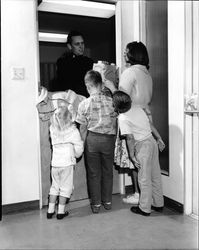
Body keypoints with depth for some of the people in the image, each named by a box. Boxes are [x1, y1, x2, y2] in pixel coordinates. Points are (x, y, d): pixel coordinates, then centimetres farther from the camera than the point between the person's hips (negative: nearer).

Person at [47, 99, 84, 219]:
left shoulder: (53, 129, -1)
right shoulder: (73, 131, -10)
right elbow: (78, 149, -10)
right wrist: (76, 154, 13)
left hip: (55, 162, 4)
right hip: (67, 163, -4)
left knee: (55, 186, 17)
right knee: (65, 187, 9)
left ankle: (50, 211, 22)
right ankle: (61, 212, 14)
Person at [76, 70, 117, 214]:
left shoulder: (84, 104, -7)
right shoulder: (111, 101, -3)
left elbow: (83, 129, -3)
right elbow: (115, 124, 2)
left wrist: (83, 145, 8)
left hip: (92, 138, -1)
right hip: (109, 139, 2)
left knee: (94, 173, 11)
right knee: (108, 171, 17)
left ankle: (96, 204, 21)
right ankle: (108, 201, 29)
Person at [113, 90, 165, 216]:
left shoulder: (122, 119, -16)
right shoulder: (137, 107, 4)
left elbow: (130, 138, -18)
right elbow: (150, 123, 9)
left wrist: (132, 156, -9)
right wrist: (159, 138, 16)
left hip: (142, 146, -7)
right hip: (152, 141, 7)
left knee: (144, 179, 5)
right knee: (156, 175, 16)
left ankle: (145, 208, 18)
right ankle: (158, 203, 31)